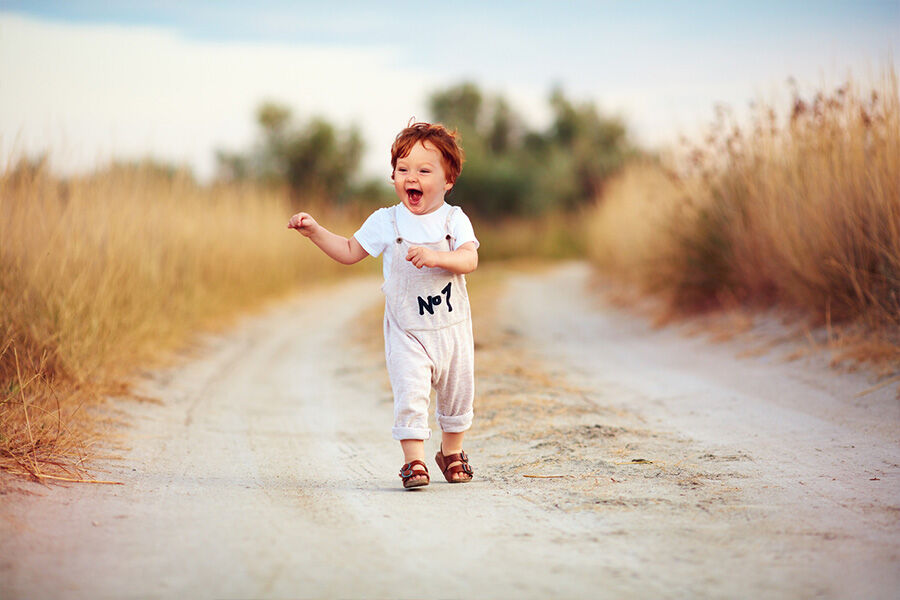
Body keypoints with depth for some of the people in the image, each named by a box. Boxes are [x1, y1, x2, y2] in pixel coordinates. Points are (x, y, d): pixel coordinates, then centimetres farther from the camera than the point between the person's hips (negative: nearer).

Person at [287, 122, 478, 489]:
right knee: (410, 394, -16)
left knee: (457, 394, 13)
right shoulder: (385, 223, -2)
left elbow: (469, 259, -19)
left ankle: (451, 452, 35)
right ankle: (413, 459, -8)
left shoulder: (454, 220, -4)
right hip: (406, 331, -1)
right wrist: (314, 231, -1)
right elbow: (350, 252, 8)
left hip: (452, 328, 1)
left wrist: (436, 257, -35)